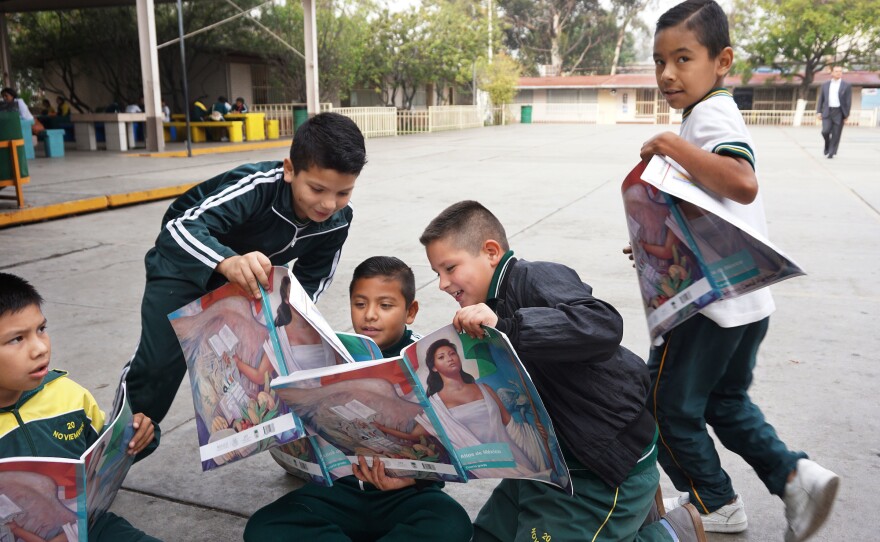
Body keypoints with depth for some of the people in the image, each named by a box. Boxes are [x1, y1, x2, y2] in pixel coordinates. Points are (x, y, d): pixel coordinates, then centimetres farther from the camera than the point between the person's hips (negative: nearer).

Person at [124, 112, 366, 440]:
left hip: (252, 277, 5)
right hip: (188, 262, -4)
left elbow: (311, 282, -10)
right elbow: (180, 228, -50)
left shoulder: (337, 221, -22)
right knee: (159, 364, -12)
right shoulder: (258, 186, -40)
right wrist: (229, 262, -70)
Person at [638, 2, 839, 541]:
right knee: (725, 399, 25)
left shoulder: (709, 117, -17)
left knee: (667, 401, 8)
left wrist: (674, 145, -32)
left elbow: (743, 183, -37)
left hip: (712, 300, -10)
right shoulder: (718, 114, 14)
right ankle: (794, 475, 18)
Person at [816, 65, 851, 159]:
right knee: (825, 131, -14)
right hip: (827, 112, 1)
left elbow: (849, 101, 0)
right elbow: (820, 99, 11)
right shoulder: (825, 85, 10)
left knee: (836, 134, -2)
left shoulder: (847, 86, 3)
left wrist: (847, 115, -6)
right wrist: (818, 112, 0)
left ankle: (831, 153, 6)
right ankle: (827, 145, 16)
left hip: (839, 112, -1)